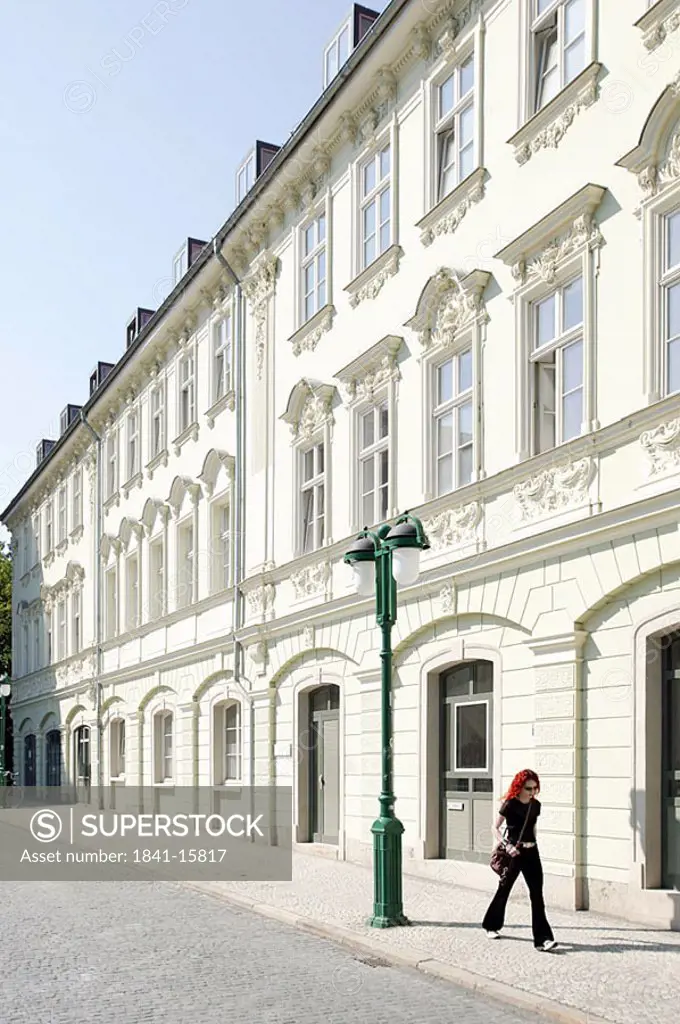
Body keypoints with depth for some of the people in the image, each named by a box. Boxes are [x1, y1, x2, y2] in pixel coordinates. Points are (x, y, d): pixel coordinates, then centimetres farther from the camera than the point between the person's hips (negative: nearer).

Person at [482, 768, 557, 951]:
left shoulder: (535, 805, 5)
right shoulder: (510, 804, -11)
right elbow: (495, 828, -7)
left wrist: (532, 844, 16)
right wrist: (507, 845, -19)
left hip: (531, 852, 4)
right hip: (514, 853, -4)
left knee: (537, 894, -5)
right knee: (504, 889, 10)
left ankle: (542, 938, -7)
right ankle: (491, 926, 33)